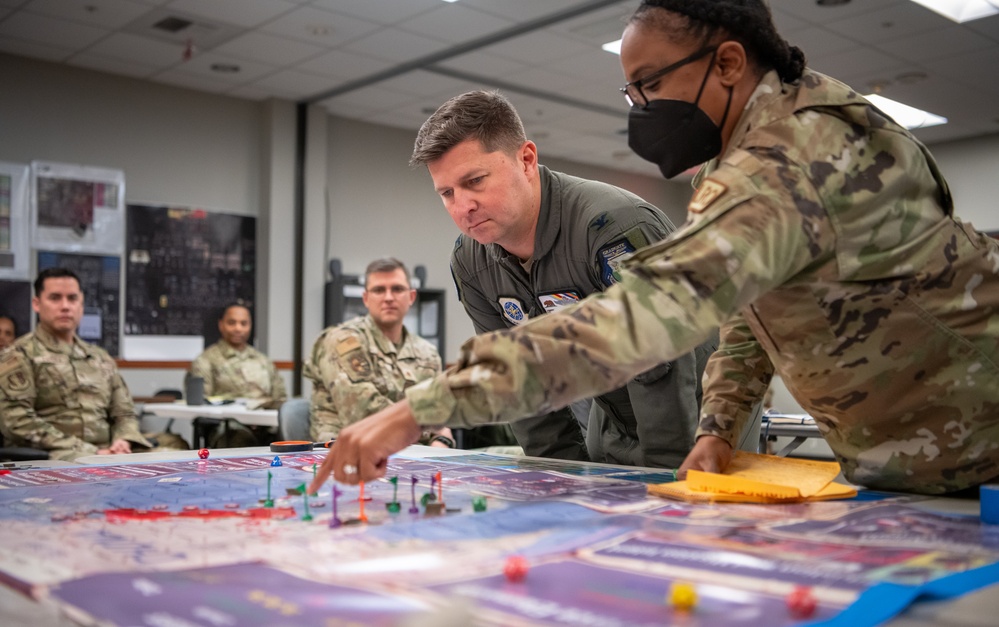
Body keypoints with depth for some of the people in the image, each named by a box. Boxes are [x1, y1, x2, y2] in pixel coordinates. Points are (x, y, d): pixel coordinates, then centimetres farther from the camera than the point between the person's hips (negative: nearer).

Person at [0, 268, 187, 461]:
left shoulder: (101, 358, 21)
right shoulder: (19, 355, 4)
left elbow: (124, 414, 20)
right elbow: (19, 423, -8)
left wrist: (123, 441, -5)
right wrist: (91, 452, -15)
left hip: (107, 453, 7)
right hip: (51, 457, -7)